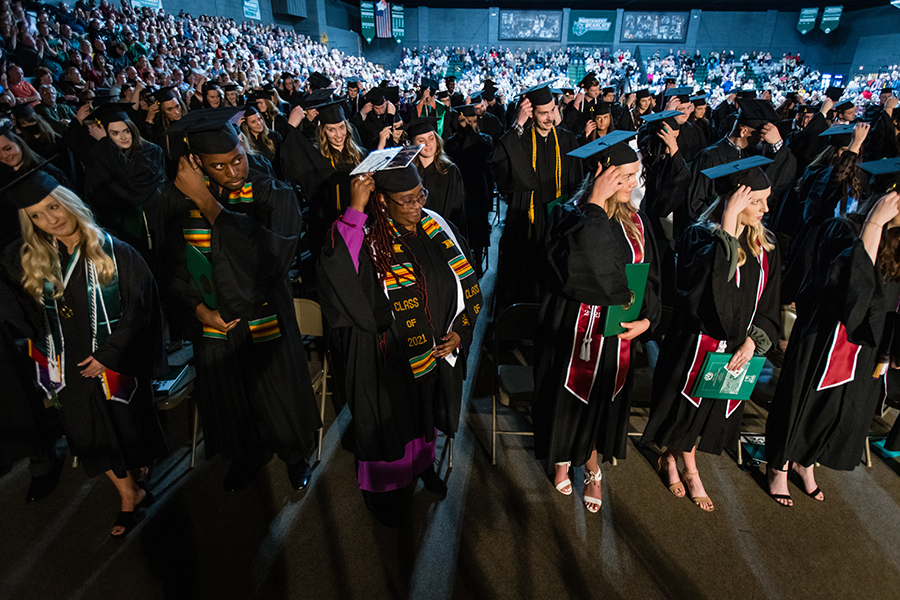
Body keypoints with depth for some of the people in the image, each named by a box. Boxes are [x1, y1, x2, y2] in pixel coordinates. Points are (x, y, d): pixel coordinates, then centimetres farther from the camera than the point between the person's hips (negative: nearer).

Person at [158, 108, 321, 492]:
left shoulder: (274, 196, -15)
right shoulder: (179, 198, -6)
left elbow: (270, 252, -33)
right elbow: (173, 265, 4)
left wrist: (206, 203, -31)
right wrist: (199, 308, -10)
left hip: (265, 320, -3)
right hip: (214, 322, 3)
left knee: (280, 394, 16)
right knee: (229, 398, 21)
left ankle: (295, 454, 45)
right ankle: (248, 455, 50)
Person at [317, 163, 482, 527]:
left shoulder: (437, 227, -4)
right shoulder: (367, 238, -20)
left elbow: (468, 284, 4)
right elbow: (336, 275, -42)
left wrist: (460, 331, -6)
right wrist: (355, 210, -40)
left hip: (438, 351, 5)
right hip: (390, 362, -5)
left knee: (425, 413, 27)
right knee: (391, 420, 17)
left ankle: (422, 461, 57)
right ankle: (385, 485, 46)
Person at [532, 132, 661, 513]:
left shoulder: (635, 222, 1)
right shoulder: (568, 216, -13)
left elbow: (650, 278, 6)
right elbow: (575, 266, -32)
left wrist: (647, 318, -10)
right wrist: (595, 206, -29)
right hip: (572, 329, -4)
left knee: (602, 401, 18)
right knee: (568, 398, 14)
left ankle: (592, 468, 43)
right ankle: (563, 460, 43)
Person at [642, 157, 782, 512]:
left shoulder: (765, 246, 1)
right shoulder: (701, 235, -16)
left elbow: (769, 305, 5)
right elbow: (710, 275, -38)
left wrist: (752, 341, -7)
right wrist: (729, 222, -36)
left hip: (737, 349, 6)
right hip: (696, 345, -6)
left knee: (713, 412, 19)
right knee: (686, 408, 12)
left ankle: (671, 459, 43)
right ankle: (690, 472, 40)